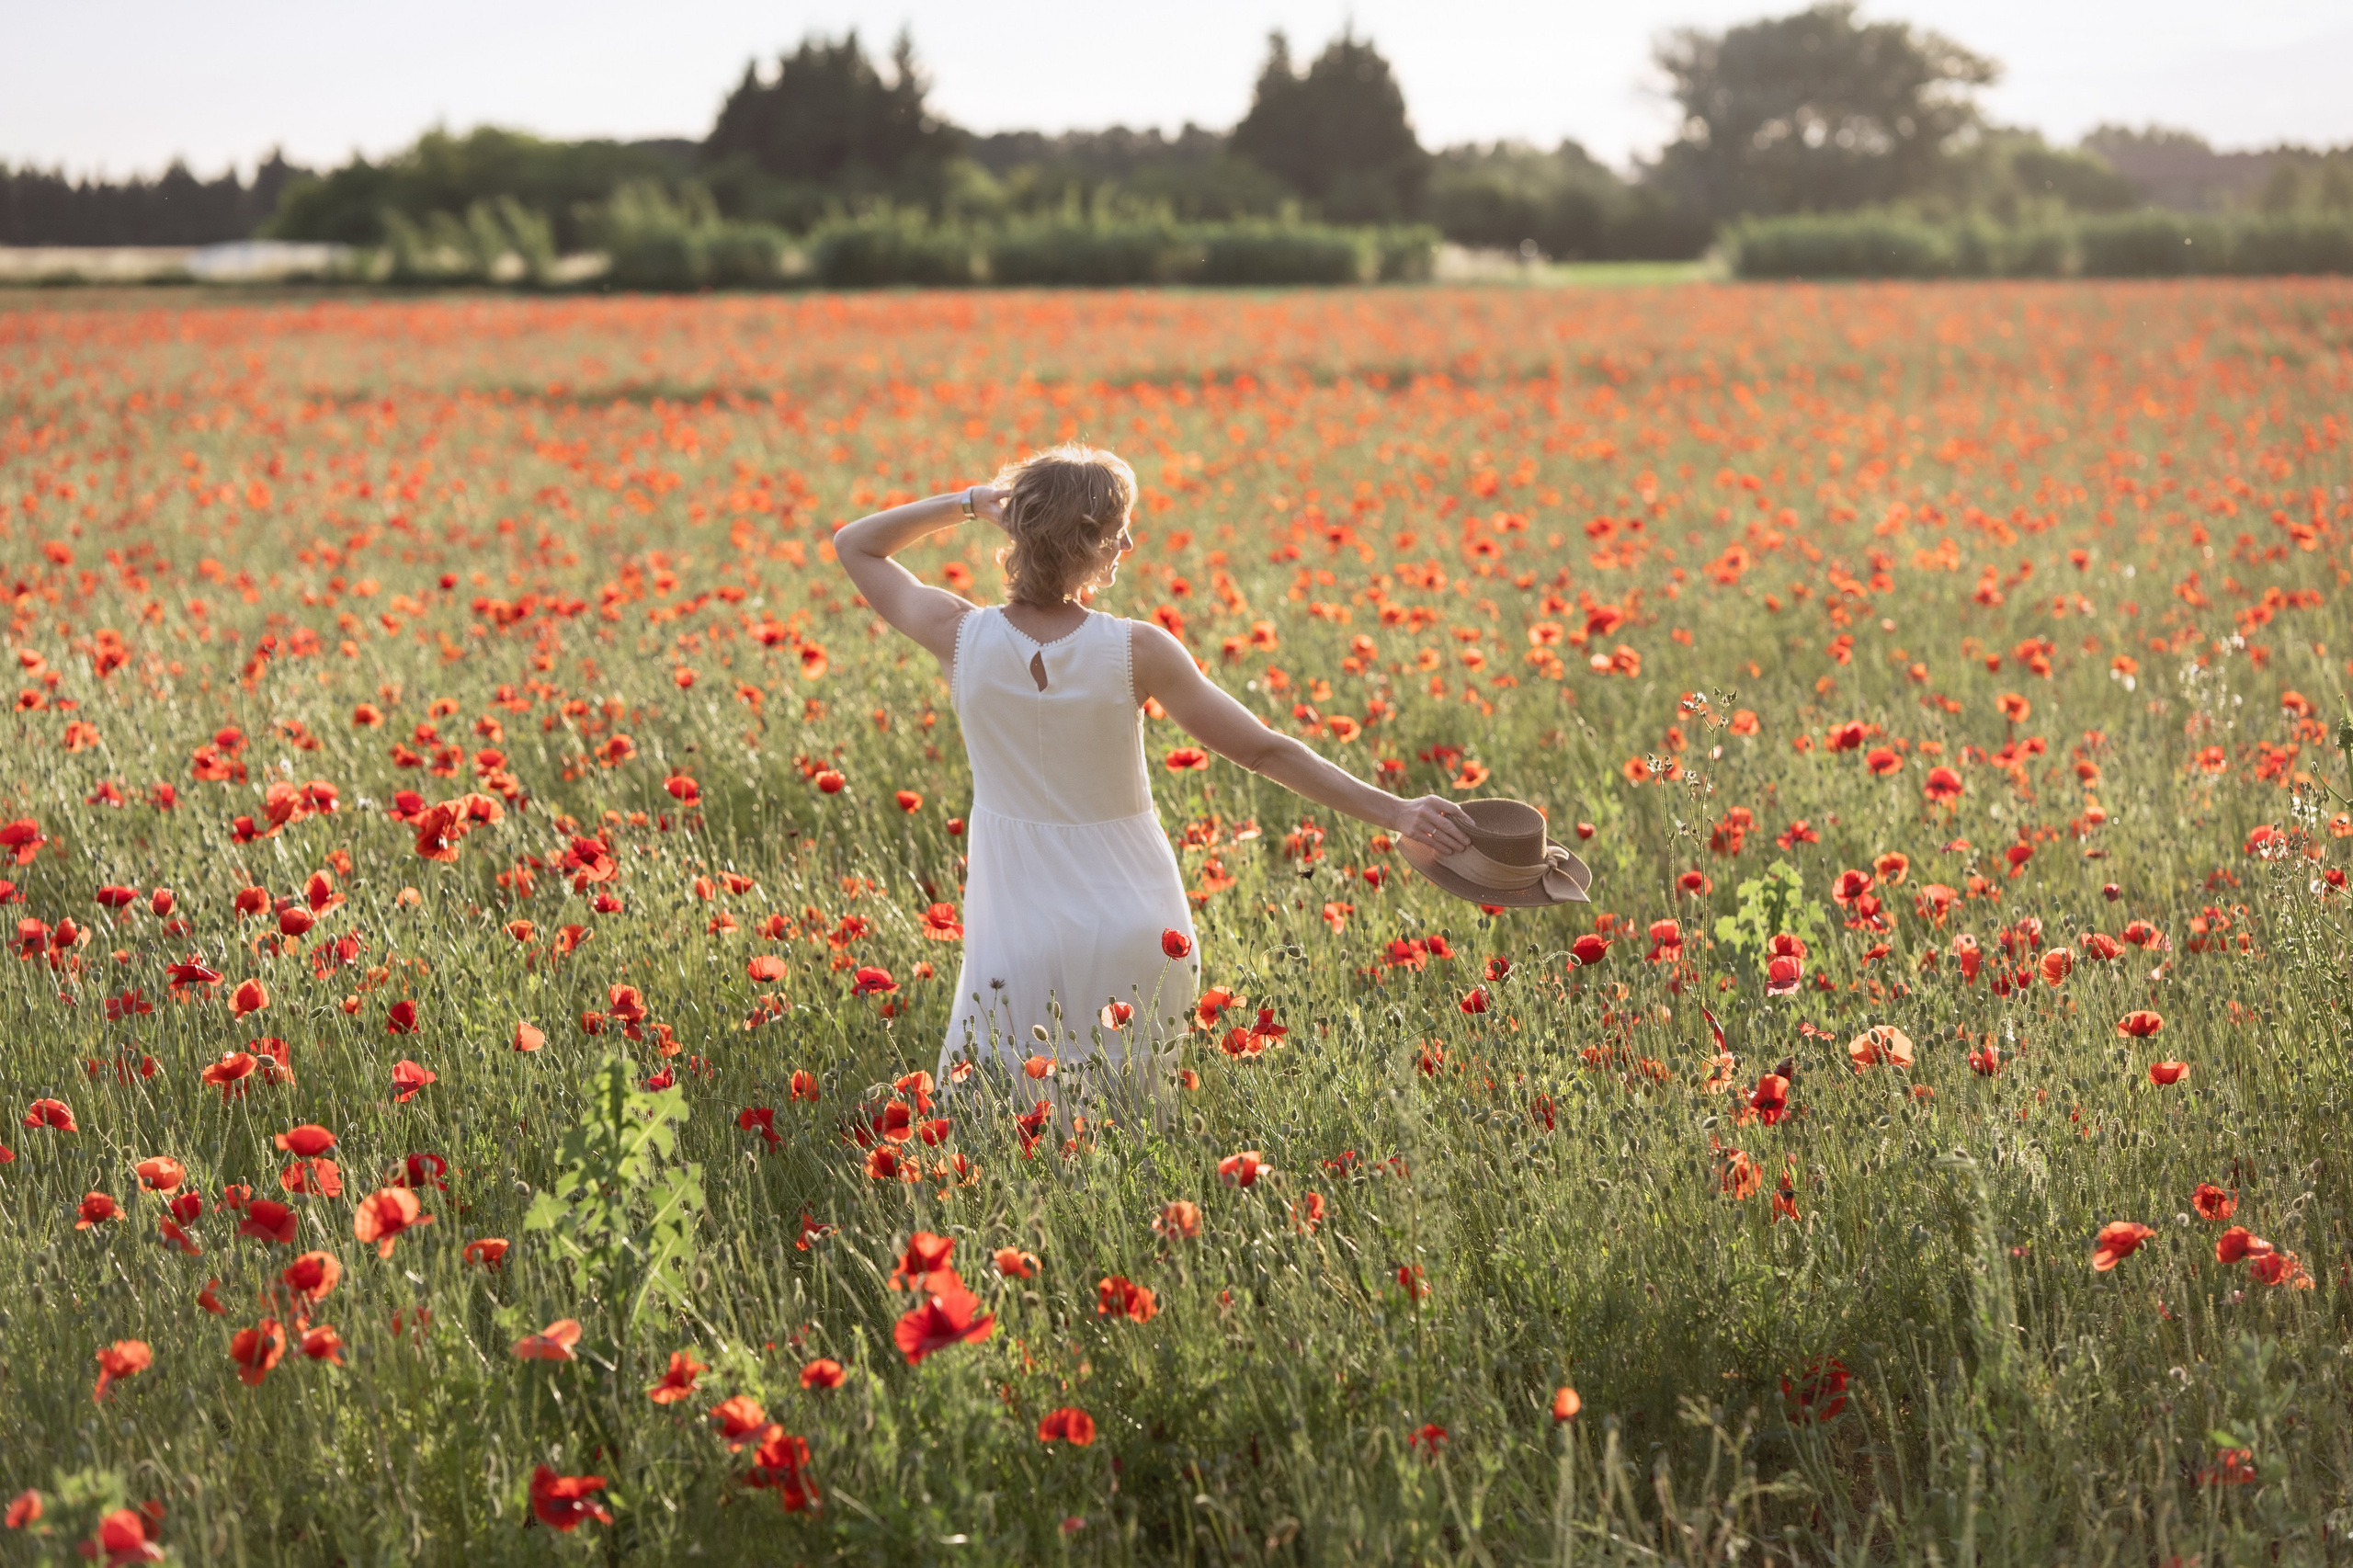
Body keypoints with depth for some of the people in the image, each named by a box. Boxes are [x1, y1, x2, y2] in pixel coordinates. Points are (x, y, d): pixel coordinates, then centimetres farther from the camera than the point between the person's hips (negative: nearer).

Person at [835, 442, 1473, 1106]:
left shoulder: (962, 637, -9)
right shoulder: (1135, 651, -13)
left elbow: (855, 546, 8)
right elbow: (1266, 751, -8)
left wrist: (968, 503, 1)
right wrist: (1393, 812, -2)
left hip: (1020, 933, 1)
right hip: (1134, 924, -1)